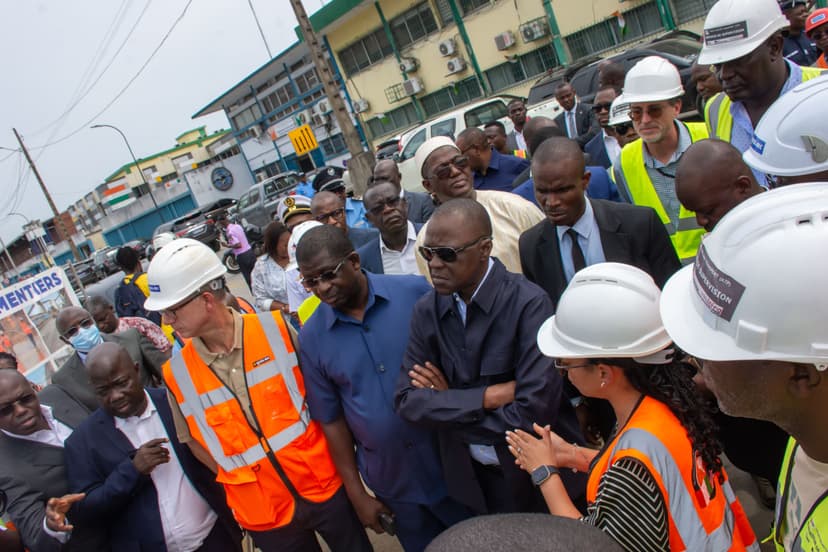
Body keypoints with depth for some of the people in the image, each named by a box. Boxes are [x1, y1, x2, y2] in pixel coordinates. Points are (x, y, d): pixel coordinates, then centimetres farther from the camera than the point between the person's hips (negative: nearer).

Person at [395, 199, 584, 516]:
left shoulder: (529, 303, -23)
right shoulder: (426, 310, -7)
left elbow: (533, 413, -29)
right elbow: (407, 401, -10)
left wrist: (448, 403, -16)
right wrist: (489, 396, -22)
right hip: (472, 476, 4)